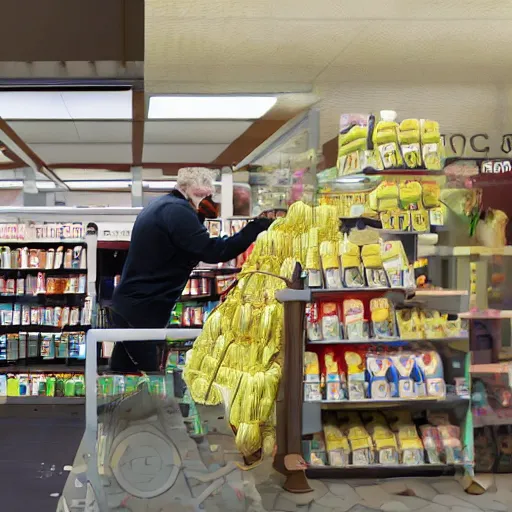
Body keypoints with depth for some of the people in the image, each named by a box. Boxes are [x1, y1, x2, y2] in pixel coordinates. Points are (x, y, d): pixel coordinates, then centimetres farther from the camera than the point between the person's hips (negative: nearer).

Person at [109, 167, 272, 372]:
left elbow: (193, 246, 18)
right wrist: (256, 228, -21)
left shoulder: (162, 206, 16)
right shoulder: (176, 211, -17)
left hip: (129, 306, 10)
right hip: (141, 311, -10)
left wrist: (200, 214, 4)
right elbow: (212, 251, -25)